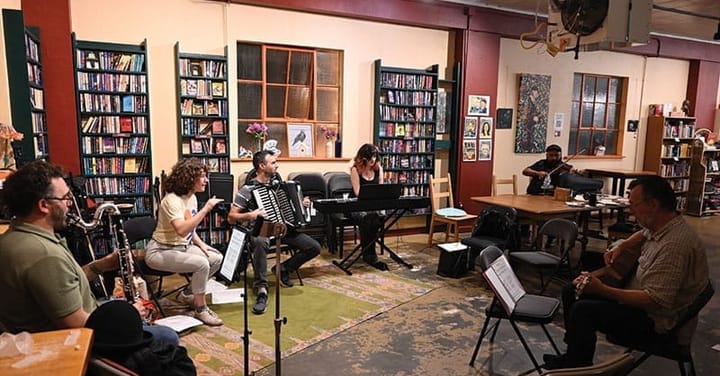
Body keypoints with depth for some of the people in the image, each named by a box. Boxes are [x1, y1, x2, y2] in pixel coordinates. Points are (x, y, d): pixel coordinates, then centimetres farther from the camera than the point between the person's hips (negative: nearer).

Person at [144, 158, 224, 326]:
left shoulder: (192, 197, 4)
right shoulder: (172, 200, -24)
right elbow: (181, 230, -40)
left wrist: (201, 244, 1)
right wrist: (206, 208, -38)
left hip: (182, 247, 9)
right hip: (160, 251, -9)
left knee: (217, 258, 0)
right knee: (202, 264, -28)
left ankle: (187, 293, 16)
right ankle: (201, 309, -10)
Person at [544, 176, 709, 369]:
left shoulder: (675, 244, -30)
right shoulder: (660, 226, 1)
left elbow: (654, 301, -32)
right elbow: (644, 234, 29)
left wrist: (602, 289, -29)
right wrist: (621, 247, 10)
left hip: (659, 324, -10)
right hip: (638, 298, 10)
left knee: (582, 310, -24)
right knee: (572, 293, 8)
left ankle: (577, 368, -1)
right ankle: (575, 356, 20)